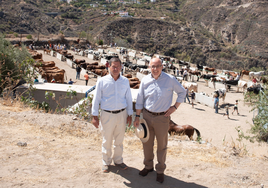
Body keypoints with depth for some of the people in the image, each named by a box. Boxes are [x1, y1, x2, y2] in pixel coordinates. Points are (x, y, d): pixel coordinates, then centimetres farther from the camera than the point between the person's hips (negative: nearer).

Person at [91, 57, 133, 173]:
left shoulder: (125, 81, 3)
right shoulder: (102, 81, -5)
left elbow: (129, 99, 10)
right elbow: (96, 99, -2)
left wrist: (130, 114, 9)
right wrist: (95, 116, -4)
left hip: (122, 114, 2)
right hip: (107, 115, -2)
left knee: (119, 140, 14)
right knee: (107, 141, 8)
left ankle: (118, 160, 32)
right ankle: (106, 162, 26)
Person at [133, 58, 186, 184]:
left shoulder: (170, 79, -9)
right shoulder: (145, 80, -2)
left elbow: (182, 92, 4)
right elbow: (139, 100, 4)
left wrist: (175, 107, -3)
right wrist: (137, 116, 4)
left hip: (162, 118, -2)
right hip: (147, 115, 2)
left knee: (162, 145, 9)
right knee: (147, 143, 14)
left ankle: (160, 171, 26)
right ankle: (148, 166, 35)